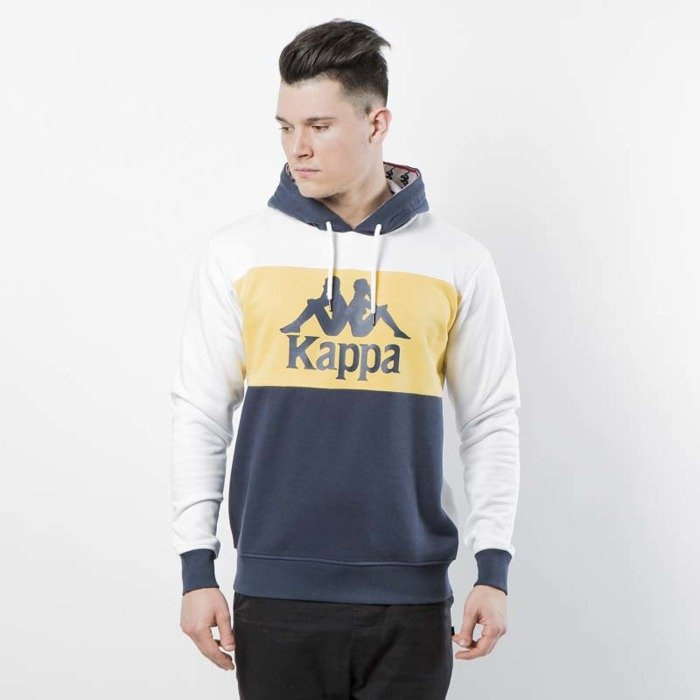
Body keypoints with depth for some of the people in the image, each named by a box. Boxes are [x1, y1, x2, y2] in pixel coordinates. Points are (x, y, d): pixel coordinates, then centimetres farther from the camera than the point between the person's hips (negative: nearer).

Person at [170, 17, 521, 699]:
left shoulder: (458, 261, 3)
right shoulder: (237, 252, 2)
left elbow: (491, 421, 6)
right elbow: (199, 415, 5)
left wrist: (493, 568, 0)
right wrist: (197, 567, 0)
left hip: (411, 595, 0)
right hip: (278, 594, 0)